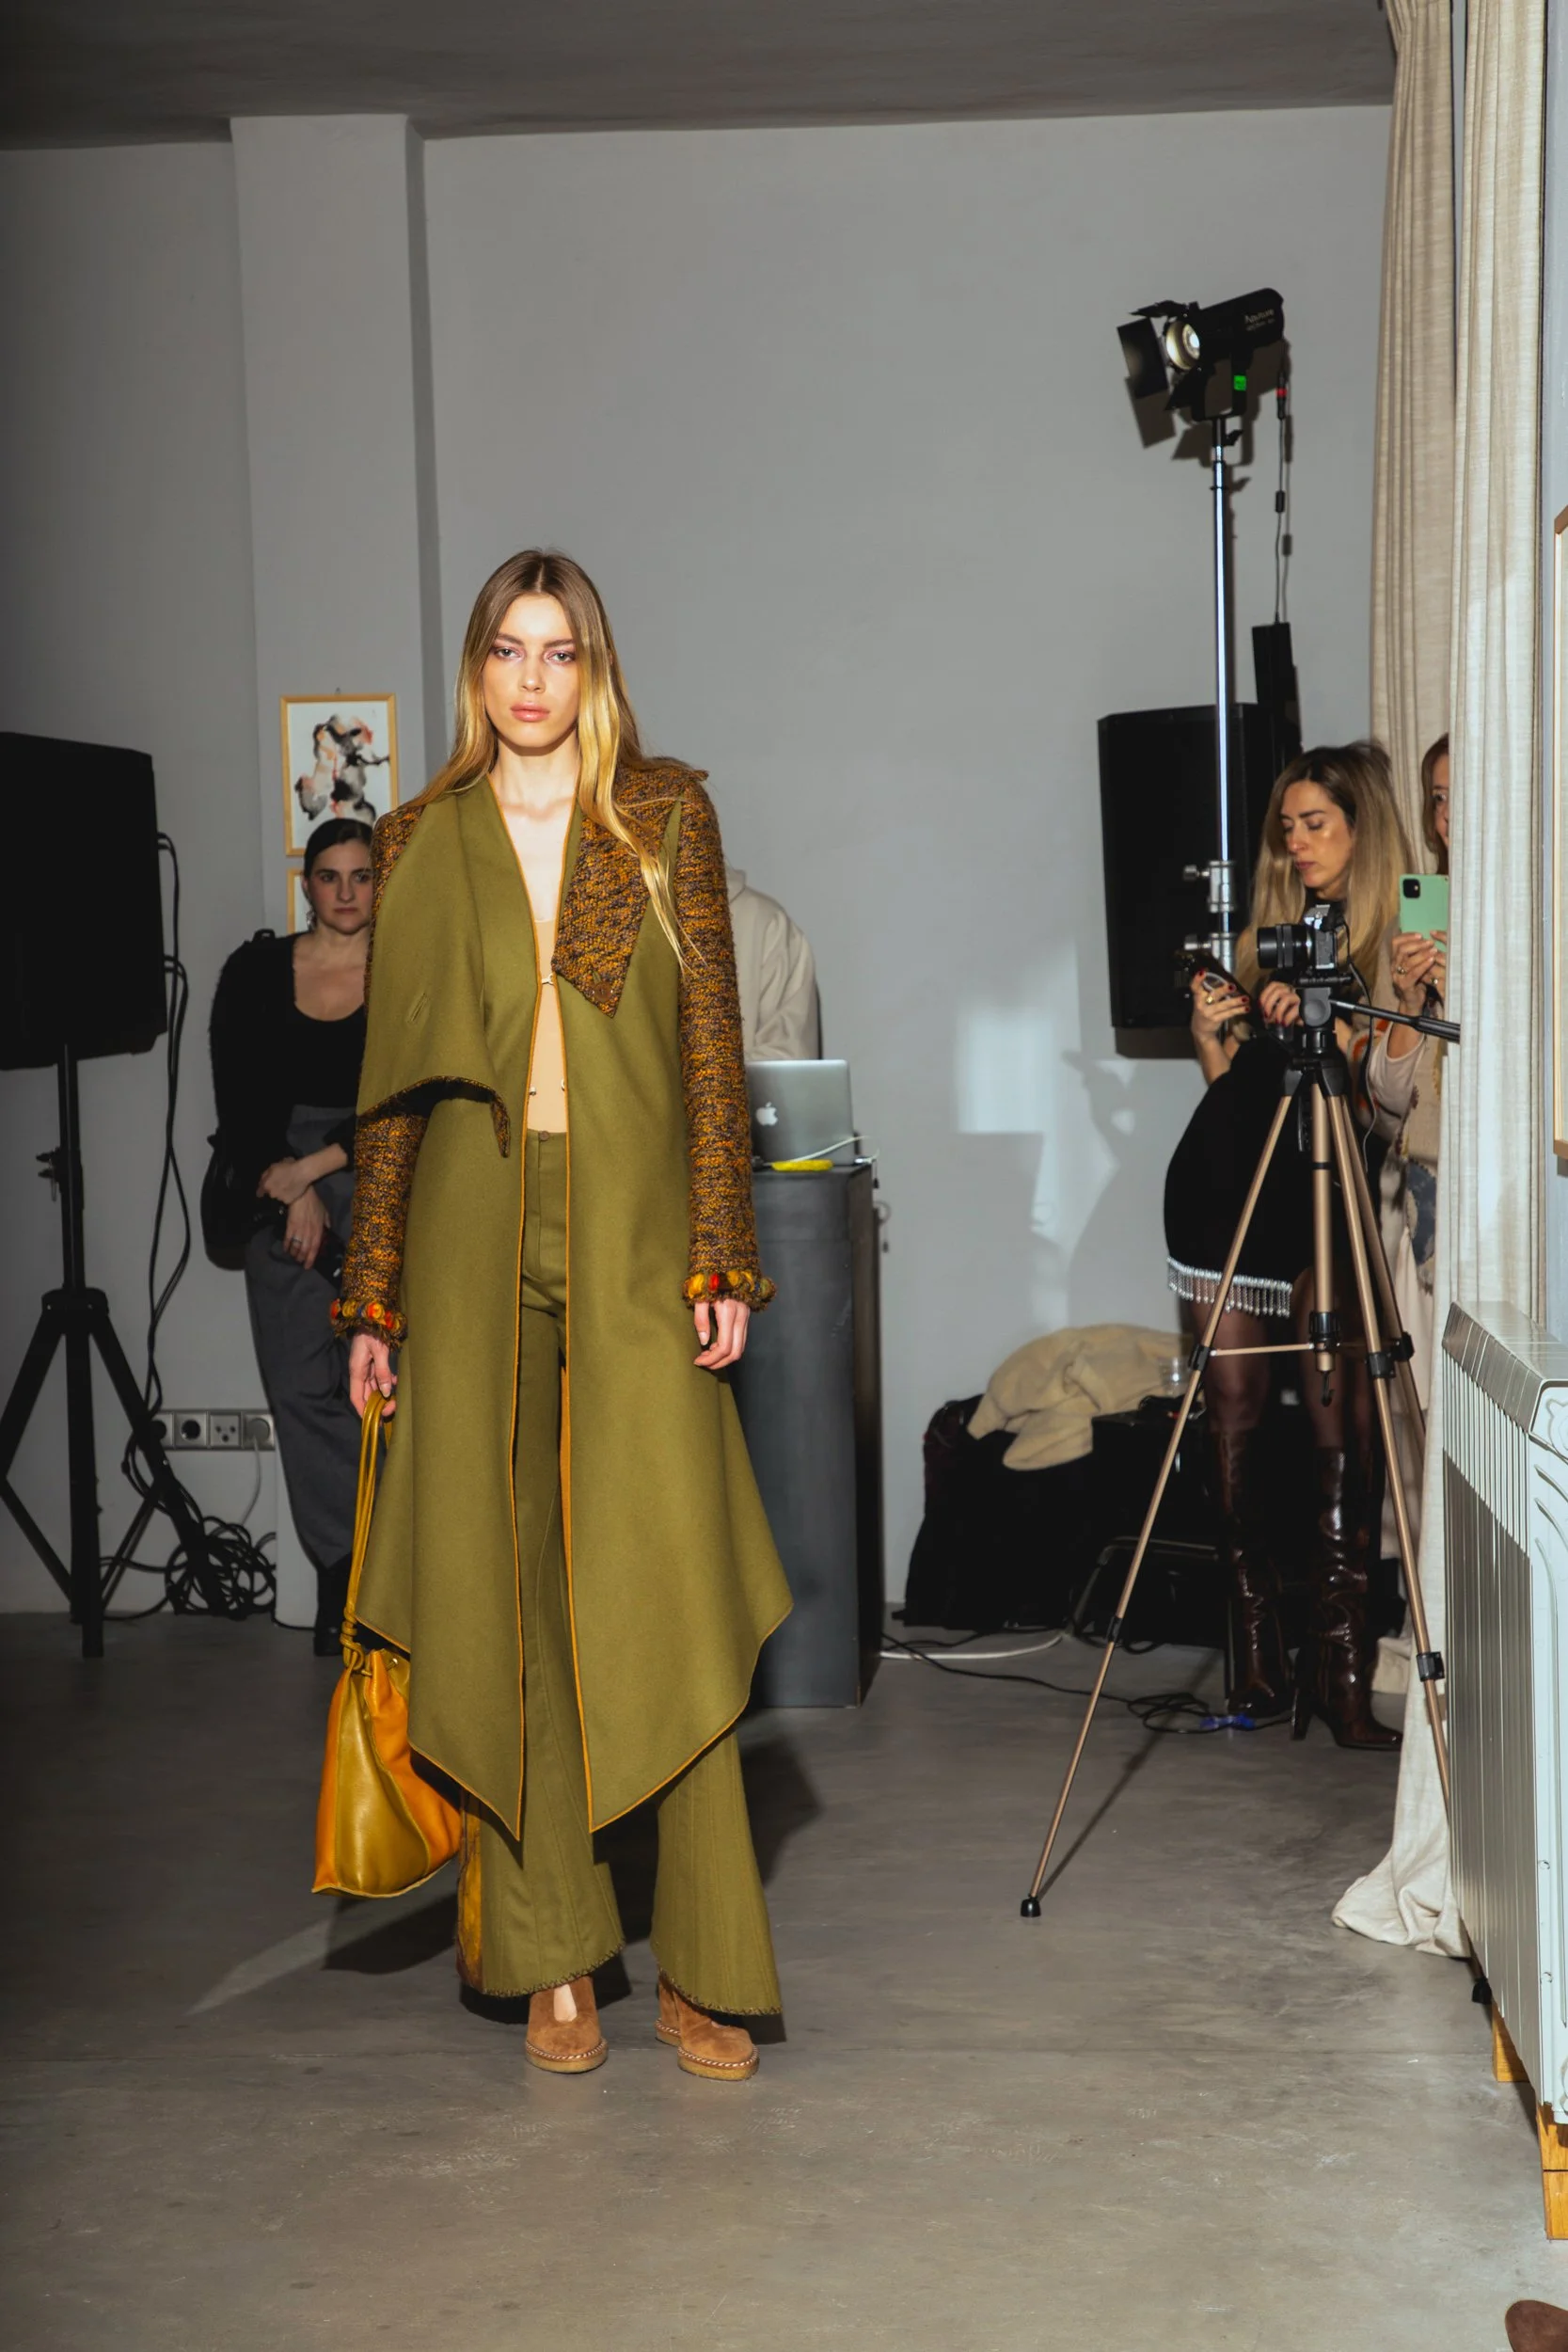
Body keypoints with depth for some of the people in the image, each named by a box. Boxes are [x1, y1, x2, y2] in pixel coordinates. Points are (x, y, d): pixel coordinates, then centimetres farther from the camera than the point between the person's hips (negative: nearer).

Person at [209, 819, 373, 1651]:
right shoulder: (256, 972, 8)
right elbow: (237, 1100, 3)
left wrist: (318, 1166, -10)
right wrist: (290, 1193, -7)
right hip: (279, 1185, 2)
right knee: (301, 1385, -6)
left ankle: (348, 1578, -8)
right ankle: (350, 1573, -1)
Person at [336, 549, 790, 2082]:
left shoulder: (668, 817, 6)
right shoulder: (420, 844, 10)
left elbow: (712, 1044, 2)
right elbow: (393, 1079, 11)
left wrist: (721, 1258, -6)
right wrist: (372, 1298, 7)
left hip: (631, 1236, -1)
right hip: (474, 1237, 2)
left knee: (668, 1595, -6)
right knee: (504, 1597, 2)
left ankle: (700, 1971, 3)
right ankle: (552, 1957, 12)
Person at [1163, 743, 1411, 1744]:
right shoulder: (1271, 924, 14)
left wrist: (1321, 1022, -21)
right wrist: (1210, 1028, -3)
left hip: (1326, 1190, -4)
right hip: (1228, 1175, 4)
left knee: (1340, 1413, -11)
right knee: (1237, 1402, 1)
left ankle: (1340, 1655, -10)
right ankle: (1255, 1625, 7)